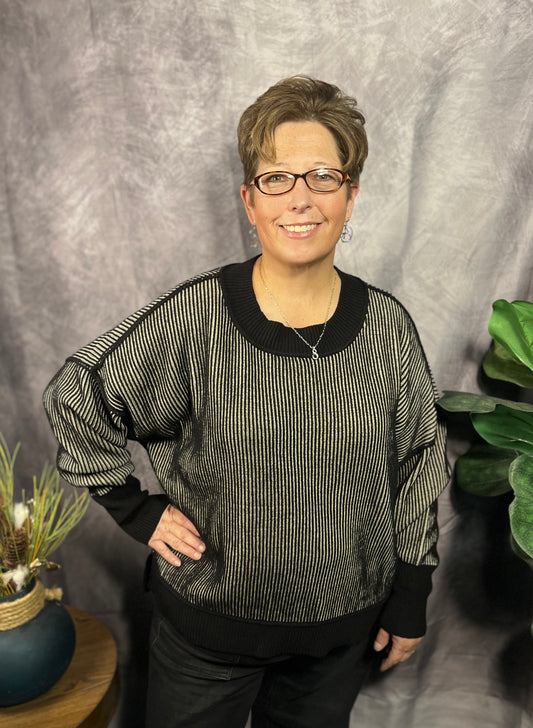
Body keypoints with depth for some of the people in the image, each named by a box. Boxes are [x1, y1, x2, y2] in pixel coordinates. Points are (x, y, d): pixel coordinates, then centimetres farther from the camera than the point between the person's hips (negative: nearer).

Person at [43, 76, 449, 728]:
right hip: (207, 621, -1)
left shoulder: (388, 328, -11)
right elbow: (74, 398, -7)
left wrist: (410, 603, 5)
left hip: (343, 625, 2)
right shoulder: (192, 318, -19)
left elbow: (416, 469, -1)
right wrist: (138, 509, -9)